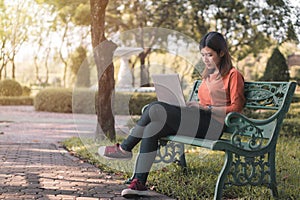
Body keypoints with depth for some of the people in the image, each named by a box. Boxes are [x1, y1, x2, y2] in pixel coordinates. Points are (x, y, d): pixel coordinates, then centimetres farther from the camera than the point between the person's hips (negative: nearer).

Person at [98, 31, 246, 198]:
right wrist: (193, 106, 8)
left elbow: (236, 107, -5)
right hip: (197, 122, 8)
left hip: (214, 125, -8)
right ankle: (139, 183, -20)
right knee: (153, 127, -18)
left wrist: (206, 108, -10)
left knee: (155, 109, -21)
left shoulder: (233, 75, 3)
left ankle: (125, 148, -5)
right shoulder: (207, 75, 27)